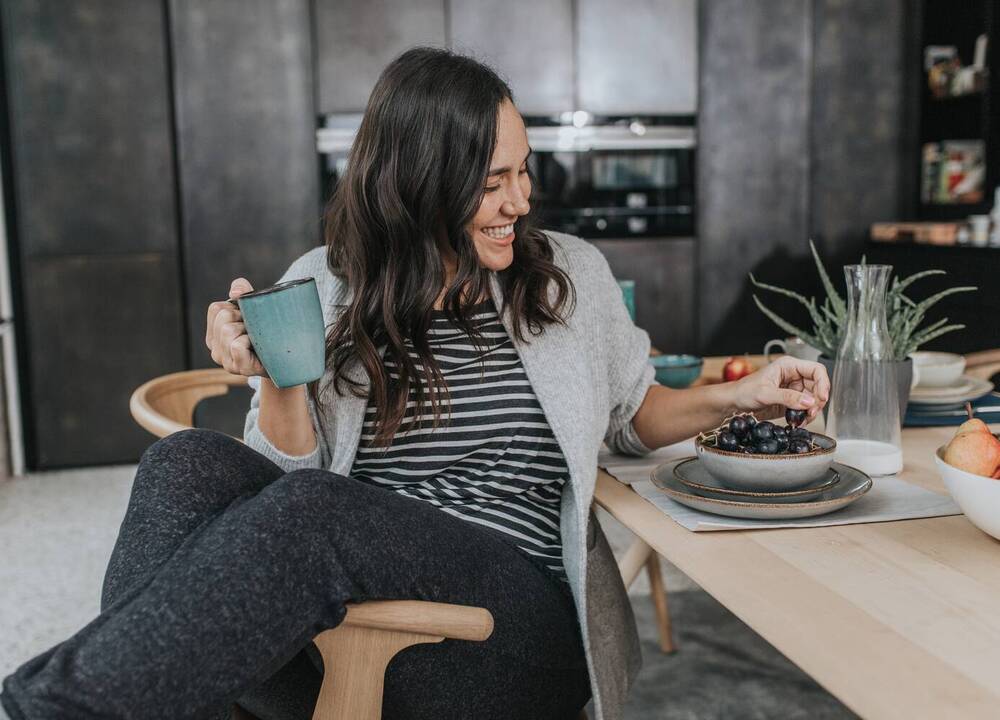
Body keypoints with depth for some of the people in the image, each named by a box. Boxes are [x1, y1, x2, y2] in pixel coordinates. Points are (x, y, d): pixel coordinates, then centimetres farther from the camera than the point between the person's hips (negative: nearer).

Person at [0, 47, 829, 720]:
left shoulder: (571, 277, 8)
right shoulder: (322, 287, 6)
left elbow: (634, 414, 22)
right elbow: (287, 472, 7)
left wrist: (736, 395, 6)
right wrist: (279, 380, -12)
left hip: (521, 620, -1)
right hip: (335, 616, 2)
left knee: (313, 513, -32)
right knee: (191, 461, -26)